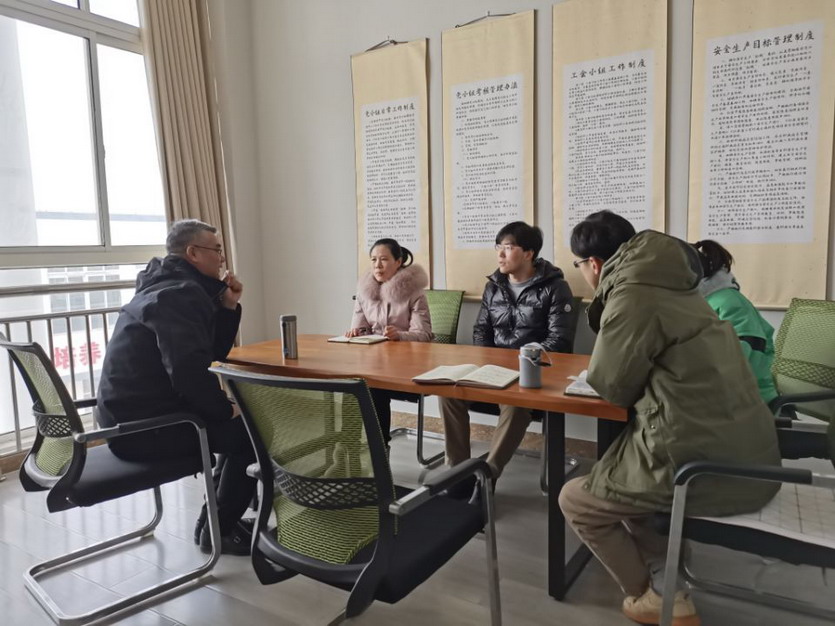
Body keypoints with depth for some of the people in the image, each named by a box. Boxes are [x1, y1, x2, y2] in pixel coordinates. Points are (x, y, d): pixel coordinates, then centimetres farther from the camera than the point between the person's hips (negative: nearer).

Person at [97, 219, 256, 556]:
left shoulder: (168, 287, 16)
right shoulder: (179, 293, -18)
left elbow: (214, 353, 17)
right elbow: (190, 371, -32)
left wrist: (228, 306, 3)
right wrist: (226, 409, -15)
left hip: (132, 416, 11)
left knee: (239, 424, 18)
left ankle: (219, 516, 25)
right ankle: (219, 531, 7)